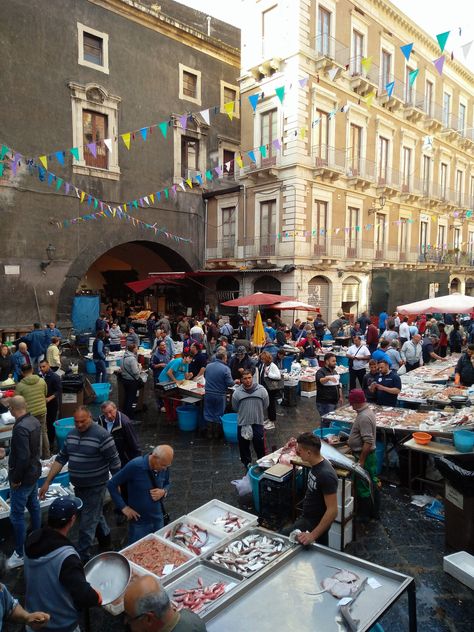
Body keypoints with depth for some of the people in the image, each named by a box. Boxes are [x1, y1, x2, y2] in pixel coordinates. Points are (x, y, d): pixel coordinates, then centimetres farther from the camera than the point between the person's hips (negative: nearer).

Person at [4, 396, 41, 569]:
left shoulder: (20, 428, -28)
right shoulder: (34, 421, -1)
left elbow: (23, 457, -29)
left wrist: (15, 479, -18)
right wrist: (7, 451, 23)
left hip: (23, 477, -9)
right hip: (34, 472, 9)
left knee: (16, 515, 3)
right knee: (33, 505, 22)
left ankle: (20, 554, 14)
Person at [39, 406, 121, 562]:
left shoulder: (102, 435, -21)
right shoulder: (71, 434, 1)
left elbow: (114, 462, -15)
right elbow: (61, 459, 7)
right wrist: (47, 482, 4)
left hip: (95, 487, -7)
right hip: (78, 486, 7)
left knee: (87, 524, 1)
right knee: (96, 515, 24)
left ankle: (82, 557, 17)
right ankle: (105, 540, 45)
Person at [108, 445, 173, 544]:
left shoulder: (164, 467, -11)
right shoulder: (135, 466, -25)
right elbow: (111, 484, -15)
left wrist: (163, 491, -13)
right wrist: (123, 507, -15)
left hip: (158, 518, 4)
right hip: (139, 521, -4)